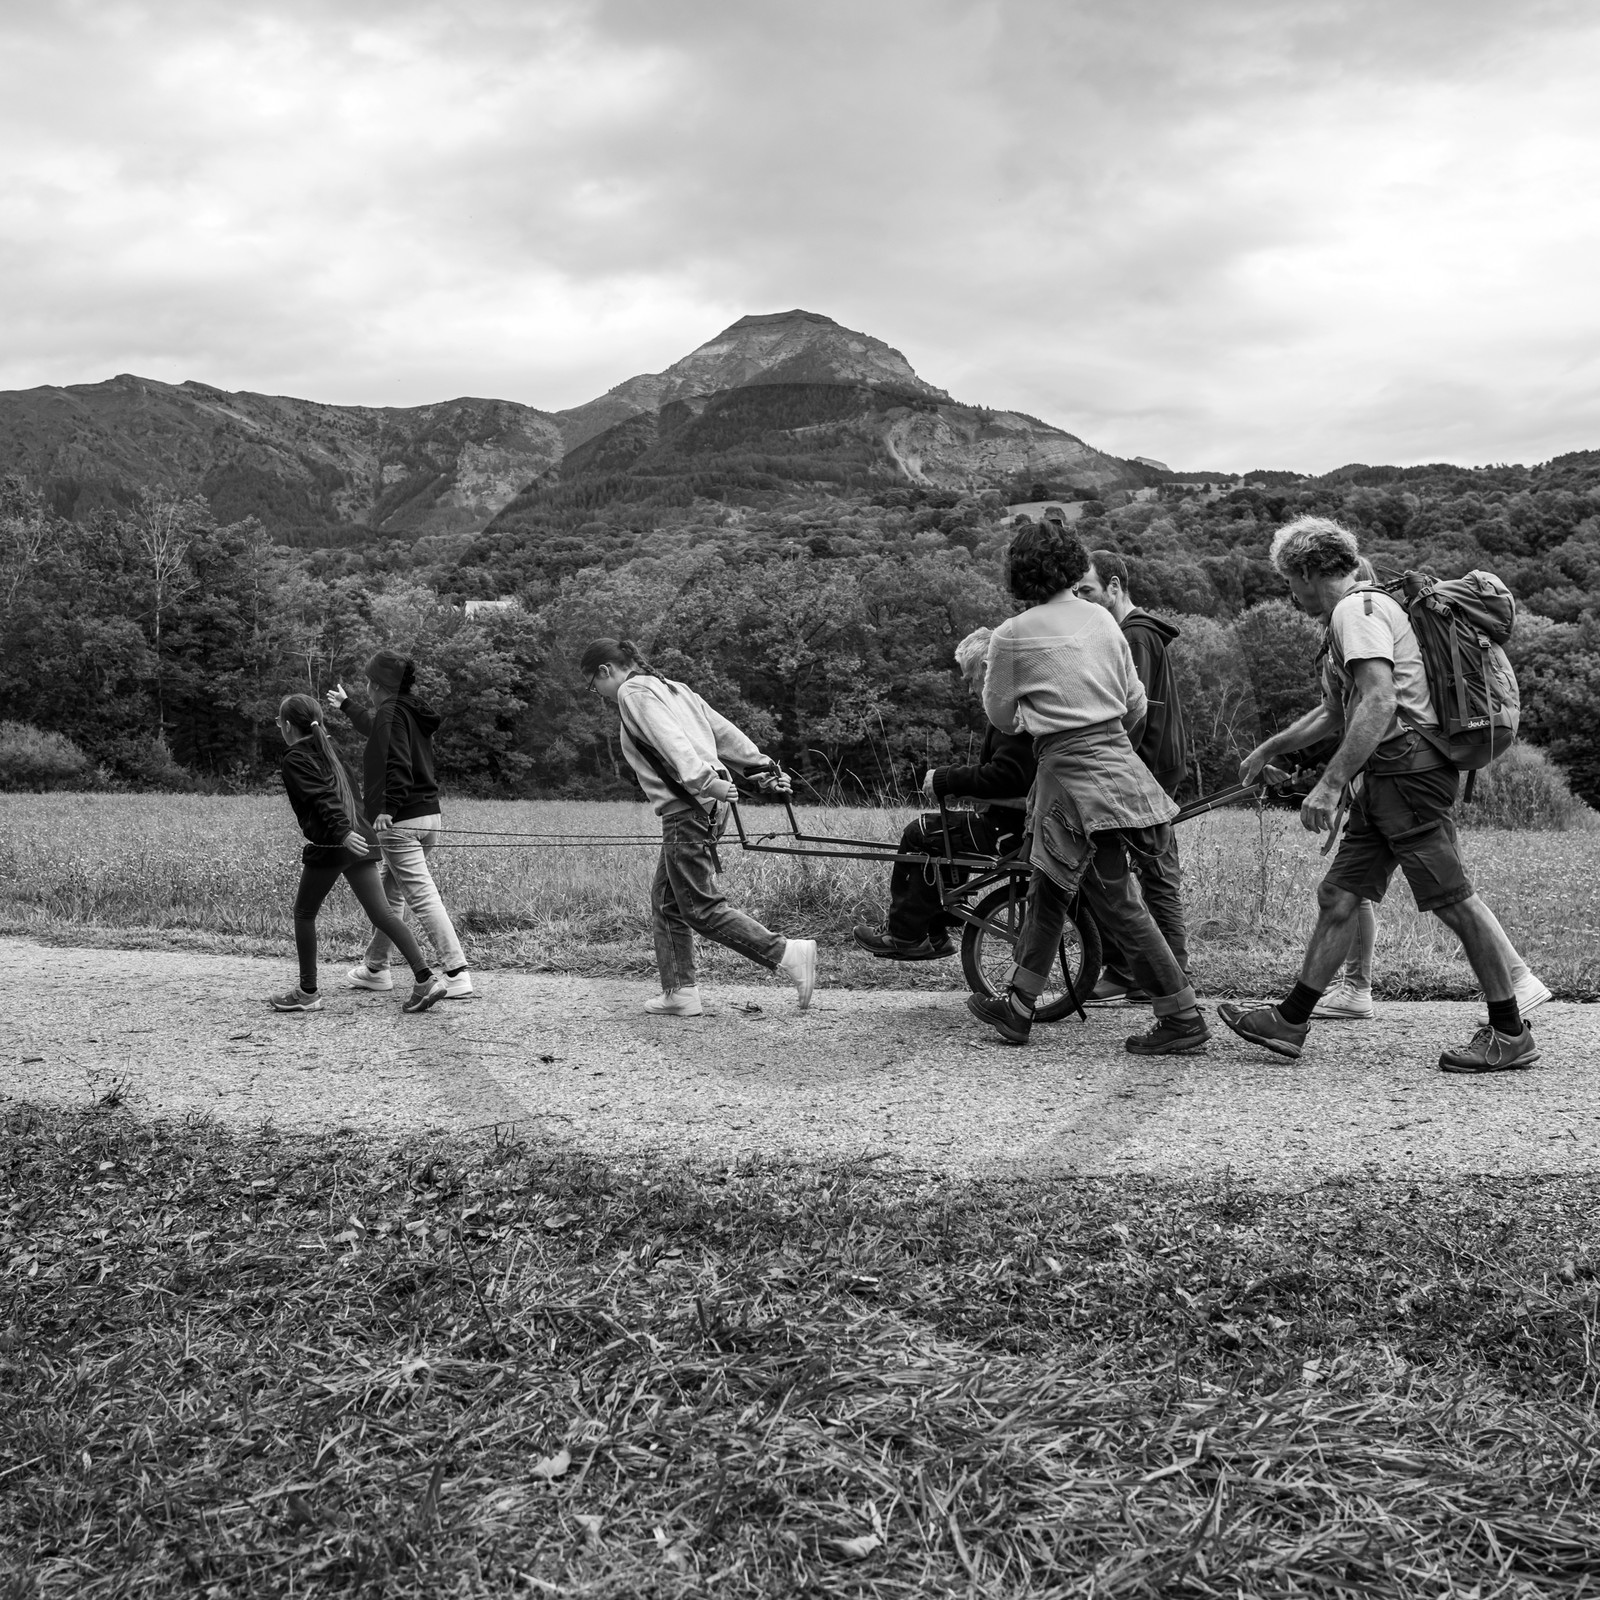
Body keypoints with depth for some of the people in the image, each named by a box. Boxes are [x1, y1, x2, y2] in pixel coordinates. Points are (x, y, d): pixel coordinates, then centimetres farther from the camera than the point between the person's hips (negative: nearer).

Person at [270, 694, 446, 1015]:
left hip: (330, 846, -7)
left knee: (304, 913, 10)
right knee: (381, 913, 2)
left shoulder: (295, 760, -3)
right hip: (359, 841, 7)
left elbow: (321, 798, -18)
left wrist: (342, 832, -29)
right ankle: (425, 979, -10)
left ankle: (308, 992, 14)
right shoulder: (329, 750, 20)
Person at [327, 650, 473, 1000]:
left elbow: (398, 764, -23)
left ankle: (458, 975, -19)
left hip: (401, 821, -9)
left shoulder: (392, 712, -9)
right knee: (391, 892, 20)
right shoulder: (414, 712, 18)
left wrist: (388, 808, -29)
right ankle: (376, 967, 31)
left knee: (423, 896, -12)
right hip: (429, 815, 9)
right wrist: (346, 706, 57)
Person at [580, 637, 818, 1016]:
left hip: (688, 811, -10)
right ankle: (680, 991, 18)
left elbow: (670, 741, -19)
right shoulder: (672, 687, 23)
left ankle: (788, 954, -10)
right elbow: (724, 730, 19)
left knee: (701, 908, -7)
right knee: (666, 900, 15)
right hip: (709, 806, 10)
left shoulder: (632, 692, -4)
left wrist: (704, 782, -28)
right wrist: (761, 765, 17)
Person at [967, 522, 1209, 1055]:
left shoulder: (1012, 637, -8)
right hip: (1116, 761, 7)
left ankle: (1183, 1019, 4)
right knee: (1047, 890, 17)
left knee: (1118, 904, 0)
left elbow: (1000, 715, 5)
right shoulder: (1102, 618, 7)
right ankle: (1016, 1008, 28)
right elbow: (1135, 703, 12)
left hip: (1071, 772, -7)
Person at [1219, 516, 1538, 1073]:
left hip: (1408, 768, -11)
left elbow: (1379, 703, -23)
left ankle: (1511, 1035, 1)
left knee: (1454, 901, -6)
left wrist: (1329, 785, -26)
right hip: (1385, 778, 11)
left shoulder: (1357, 609, -9)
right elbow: (1336, 711, 35)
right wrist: (1267, 750, 41)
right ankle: (1289, 1021, 14)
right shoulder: (1359, 611, 24)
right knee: (1338, 898, 9)